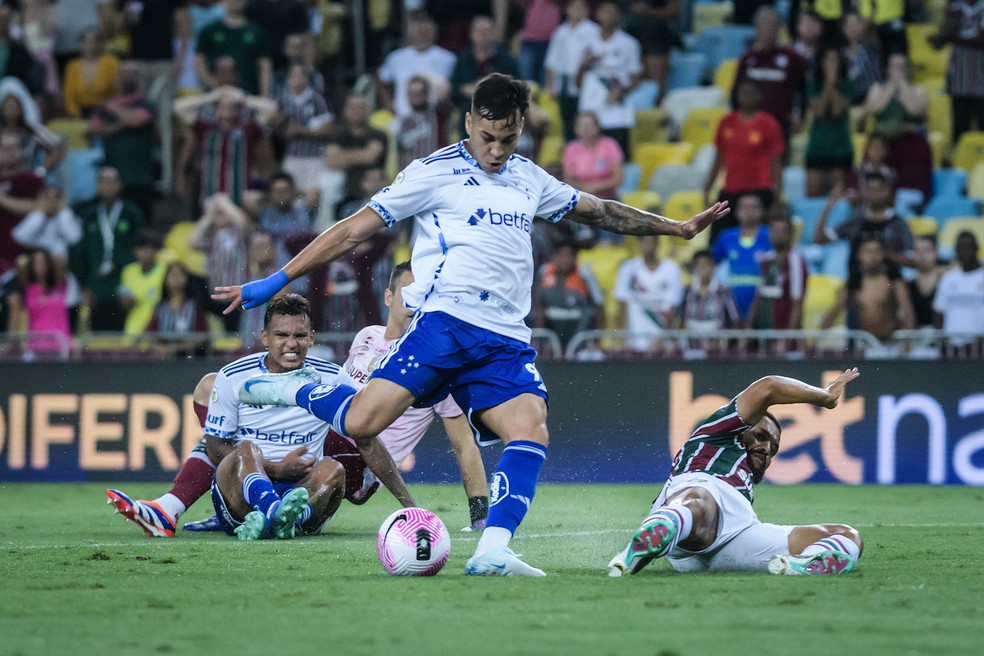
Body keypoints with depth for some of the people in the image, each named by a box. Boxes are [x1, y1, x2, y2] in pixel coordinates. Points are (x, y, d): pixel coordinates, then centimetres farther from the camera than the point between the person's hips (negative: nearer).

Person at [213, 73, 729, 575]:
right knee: (362, 423, -21)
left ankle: (492, 550, -29)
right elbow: (354, 230, 3)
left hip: (506, 341, 5)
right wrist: (274, 283, 0)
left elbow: (599, 211, 35)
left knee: (530, 428, -22)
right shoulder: (435, 172, 4)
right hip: (445, 321, -5)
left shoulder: (528, 179, 22)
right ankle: (289, 391, 8)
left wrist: (679, 228, 36)